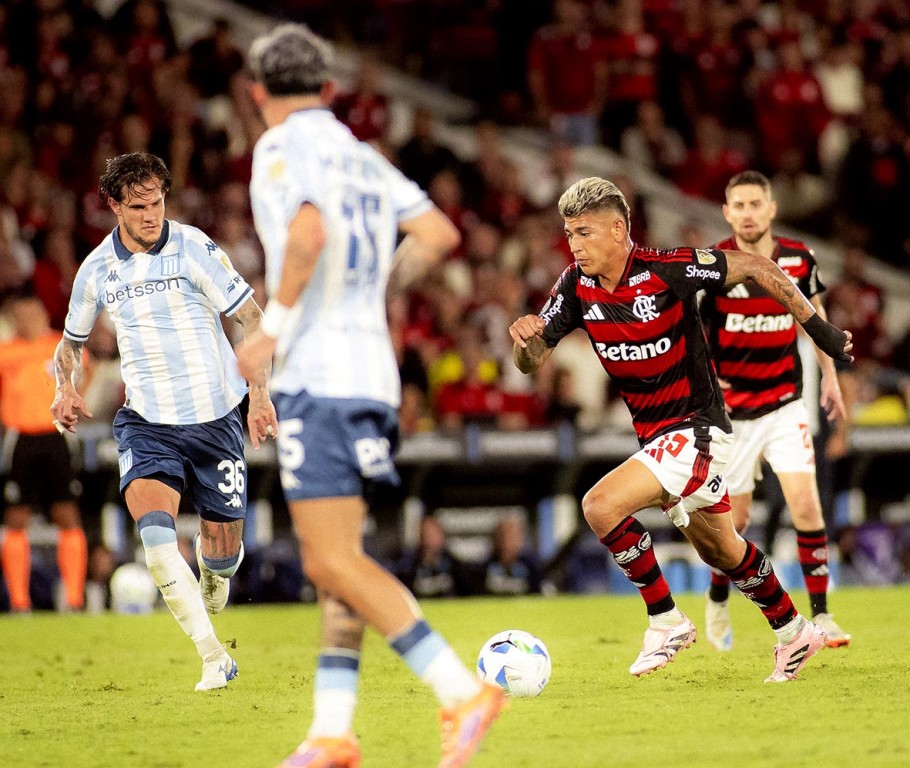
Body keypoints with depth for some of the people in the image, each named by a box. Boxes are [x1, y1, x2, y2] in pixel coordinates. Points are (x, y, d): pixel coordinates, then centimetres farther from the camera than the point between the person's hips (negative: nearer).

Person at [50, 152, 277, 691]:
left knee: (223, 545, 5)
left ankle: (212, 579, 47)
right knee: (154, 528, -24)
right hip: (146, 420, 2)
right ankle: (215, 659, -19)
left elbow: (253, 318, -7)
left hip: (214, 417, -1)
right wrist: (67, 387, 1)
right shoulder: (97, 270, 4)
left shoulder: (192, 248, -8)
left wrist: (260, 393, -17)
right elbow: (72, 341, 21)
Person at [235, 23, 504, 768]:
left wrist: (272, 328, -15)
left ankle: (462, 691, -18)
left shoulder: (282, 148, -6)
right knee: (330, 562, 11)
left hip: (318, 375, -8)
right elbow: (439, 233, 15)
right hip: (371, 367, 9)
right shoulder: (361, 155, 17)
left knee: (336, 562, -11)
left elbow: (309, 235, -23)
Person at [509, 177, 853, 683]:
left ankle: (666, 622, -8)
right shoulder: (576, 287, -4)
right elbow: (533, 361, -1)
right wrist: (525, 339, -25)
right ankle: (793, 632, 40)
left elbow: (755, 267, -13)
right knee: (719, 550, 20)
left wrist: (817, 326, -13)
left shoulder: (668, 270, -21)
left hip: (697, 428, -7)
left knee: (601, 507, -22)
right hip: (655, 436, 7)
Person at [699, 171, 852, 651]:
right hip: (730, 411, -2)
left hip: (785, 404, 2)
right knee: (735, 518, 4)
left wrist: (829, 376, 15)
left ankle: (820, 615, -6)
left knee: (805, 503, -13)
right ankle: (718, 602, 32)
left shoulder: (798, 260, -3)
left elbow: (815, 314, 15)